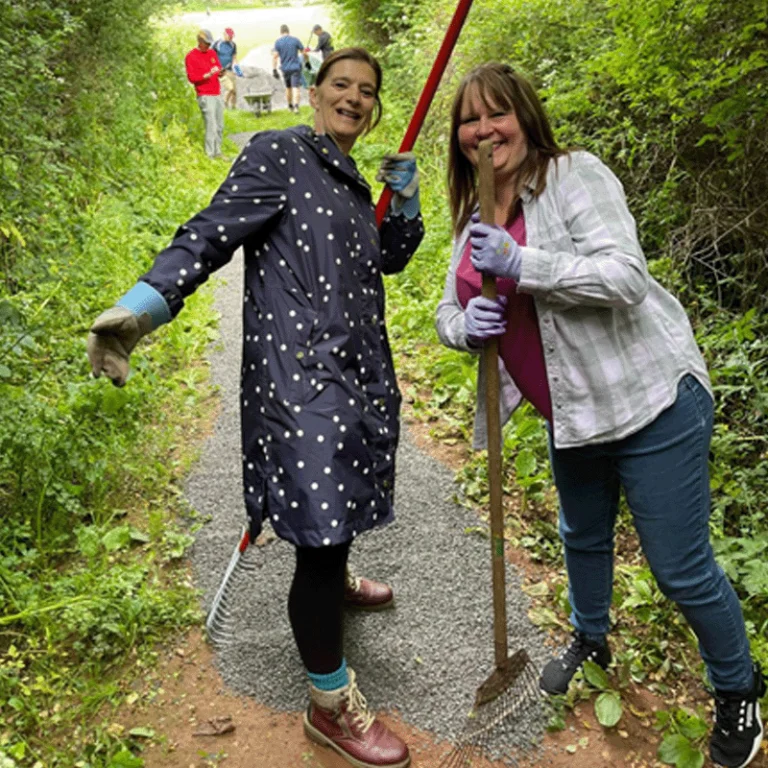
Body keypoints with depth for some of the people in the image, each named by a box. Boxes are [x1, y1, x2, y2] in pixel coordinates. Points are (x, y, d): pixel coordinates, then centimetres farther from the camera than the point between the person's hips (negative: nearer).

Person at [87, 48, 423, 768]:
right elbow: (210, 234, -15)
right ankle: (331, 705, 9)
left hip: (356, 371, 9)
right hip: (299, 376, -9)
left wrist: (405, 198, 9)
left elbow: (389, 258, 28)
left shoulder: (348, 181, 19)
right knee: (320, 528, -6)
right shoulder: (277, 154, -6)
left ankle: (332, 580, 58)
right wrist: (143, 304, -31)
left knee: (338, 503, 26)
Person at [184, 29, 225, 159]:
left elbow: (218, 68, 21)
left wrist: (221, 72, -4)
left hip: (217, 94, 7)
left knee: (220, 126, 5)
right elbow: (191, 77, -9)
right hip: (205, 96, -7)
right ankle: (210, 155, -9)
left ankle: (217, 152, 13)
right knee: (211, 126, -12)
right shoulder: (191, 57, -4)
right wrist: (207, 75, -22)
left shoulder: (212, 53, 16)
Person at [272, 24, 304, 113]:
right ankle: (296, 106, -26)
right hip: (295, 67, -2)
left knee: (288, 88, 18)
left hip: (285, 68, 2)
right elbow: (303, 52, 6)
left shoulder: (278, 42, -2)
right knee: (296, 87, -8)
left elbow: (275, 56, -7)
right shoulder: (295, 40, -2)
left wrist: (274, 70, -5)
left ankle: (290, 106, 32)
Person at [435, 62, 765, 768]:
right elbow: (450, 310, 9)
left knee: (682, 569, 1)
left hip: (649, 400, -7)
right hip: (572, 414, 8)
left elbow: (626, 276, -26)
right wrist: (465, 326, -14)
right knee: (583, 538, 27)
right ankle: (591, 642, 54)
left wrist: (520, 264, -31)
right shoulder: (475, 215, 8)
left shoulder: (575, 176, -14)